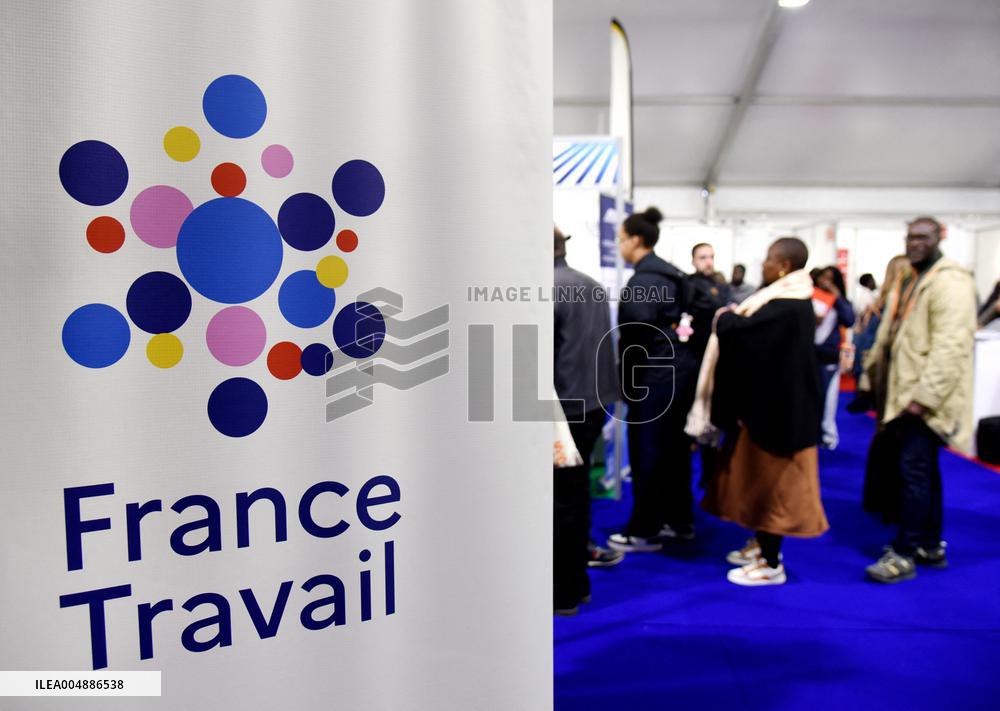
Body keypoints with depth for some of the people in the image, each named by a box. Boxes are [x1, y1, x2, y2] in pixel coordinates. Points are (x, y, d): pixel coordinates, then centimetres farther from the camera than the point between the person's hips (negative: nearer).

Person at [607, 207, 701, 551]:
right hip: (680, 366, 10)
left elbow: (637, 329, -21)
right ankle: (680, 520, 29)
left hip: (655, 372, -10)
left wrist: (627, 373, -9)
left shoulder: (643, 279, -15)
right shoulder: (672, 274, 13)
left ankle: (645, 531, 11)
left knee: (646, 451, 0)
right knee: (674, 446, 17)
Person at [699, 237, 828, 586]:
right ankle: (763, 543, 33)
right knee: (762, 477, 19)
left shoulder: (784, 307, -24)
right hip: (777, 398, 10)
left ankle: (771, 564, 12)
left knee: (770, 480, 0)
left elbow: (738, 332, -28)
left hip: (775, 403, -10)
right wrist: (737, 315, 1)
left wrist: (726, 317, -8)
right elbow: (756, 331, 16)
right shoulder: (793, 301, 10)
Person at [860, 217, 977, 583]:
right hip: (903, 394, 9)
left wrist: (924, 395, -24)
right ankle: (931, 546, 27)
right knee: (924, 472, 16)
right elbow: (888, 331, 21)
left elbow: (951, 346, -21)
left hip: (925, 398, -9)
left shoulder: (950, 282, -13)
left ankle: (904, 555, 1)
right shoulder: (906, 279, 16)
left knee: (914, 472, -7)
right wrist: (870, 370, 15)